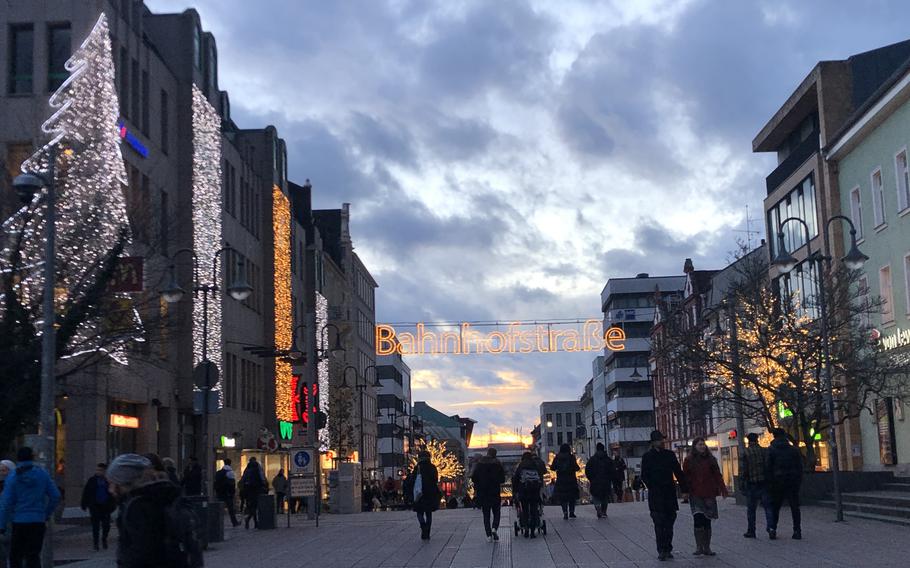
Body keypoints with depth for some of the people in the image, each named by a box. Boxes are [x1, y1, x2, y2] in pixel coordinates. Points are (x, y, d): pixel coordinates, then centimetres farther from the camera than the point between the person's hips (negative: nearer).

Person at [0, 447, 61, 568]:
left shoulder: (12, 477, -5)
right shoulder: (43, 474, 1)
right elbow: (56, 496, 0)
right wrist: (46, 515, 12)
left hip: (19, 522, -2)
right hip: (38, 521, 2)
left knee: (15, 556, 10)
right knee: (34, 555, 6)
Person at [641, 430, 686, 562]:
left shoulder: (670, 455, 11)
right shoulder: (647, 456, 2)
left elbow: (678, 473, 13)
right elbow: (644, 476, 1)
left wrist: (684, 489, 7)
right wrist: (653, 488, -8)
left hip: (670, 493, 3)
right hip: (655, 496, -3)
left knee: (669, 523, 5)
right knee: (659, 523, -8)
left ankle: (667, 550, 11)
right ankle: (661, 551, -6)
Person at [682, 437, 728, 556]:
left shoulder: (711, 459, 10)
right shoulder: (689, 460, 4)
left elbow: (717, 475, 8)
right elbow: (685, 478, 4)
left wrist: (723, 489, -1)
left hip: (709, 494, 3)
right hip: (695, 495, -2)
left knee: (707, 521, 6)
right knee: (698, 518, -17)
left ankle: (707, 547, 13)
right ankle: (699, 546, -12)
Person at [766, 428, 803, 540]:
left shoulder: (771, 450, -2)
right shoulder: (794, 449, 5)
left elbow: (768, 468, -6)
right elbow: (800, 467, 5)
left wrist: (769, 484, -2)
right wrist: (799, 482, 8)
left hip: (777, 482, -1)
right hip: (793, 482, 1)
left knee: (775, 507, 8)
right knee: (795, 507, 5)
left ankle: (772, 529, 0)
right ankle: (797, 531, 1)